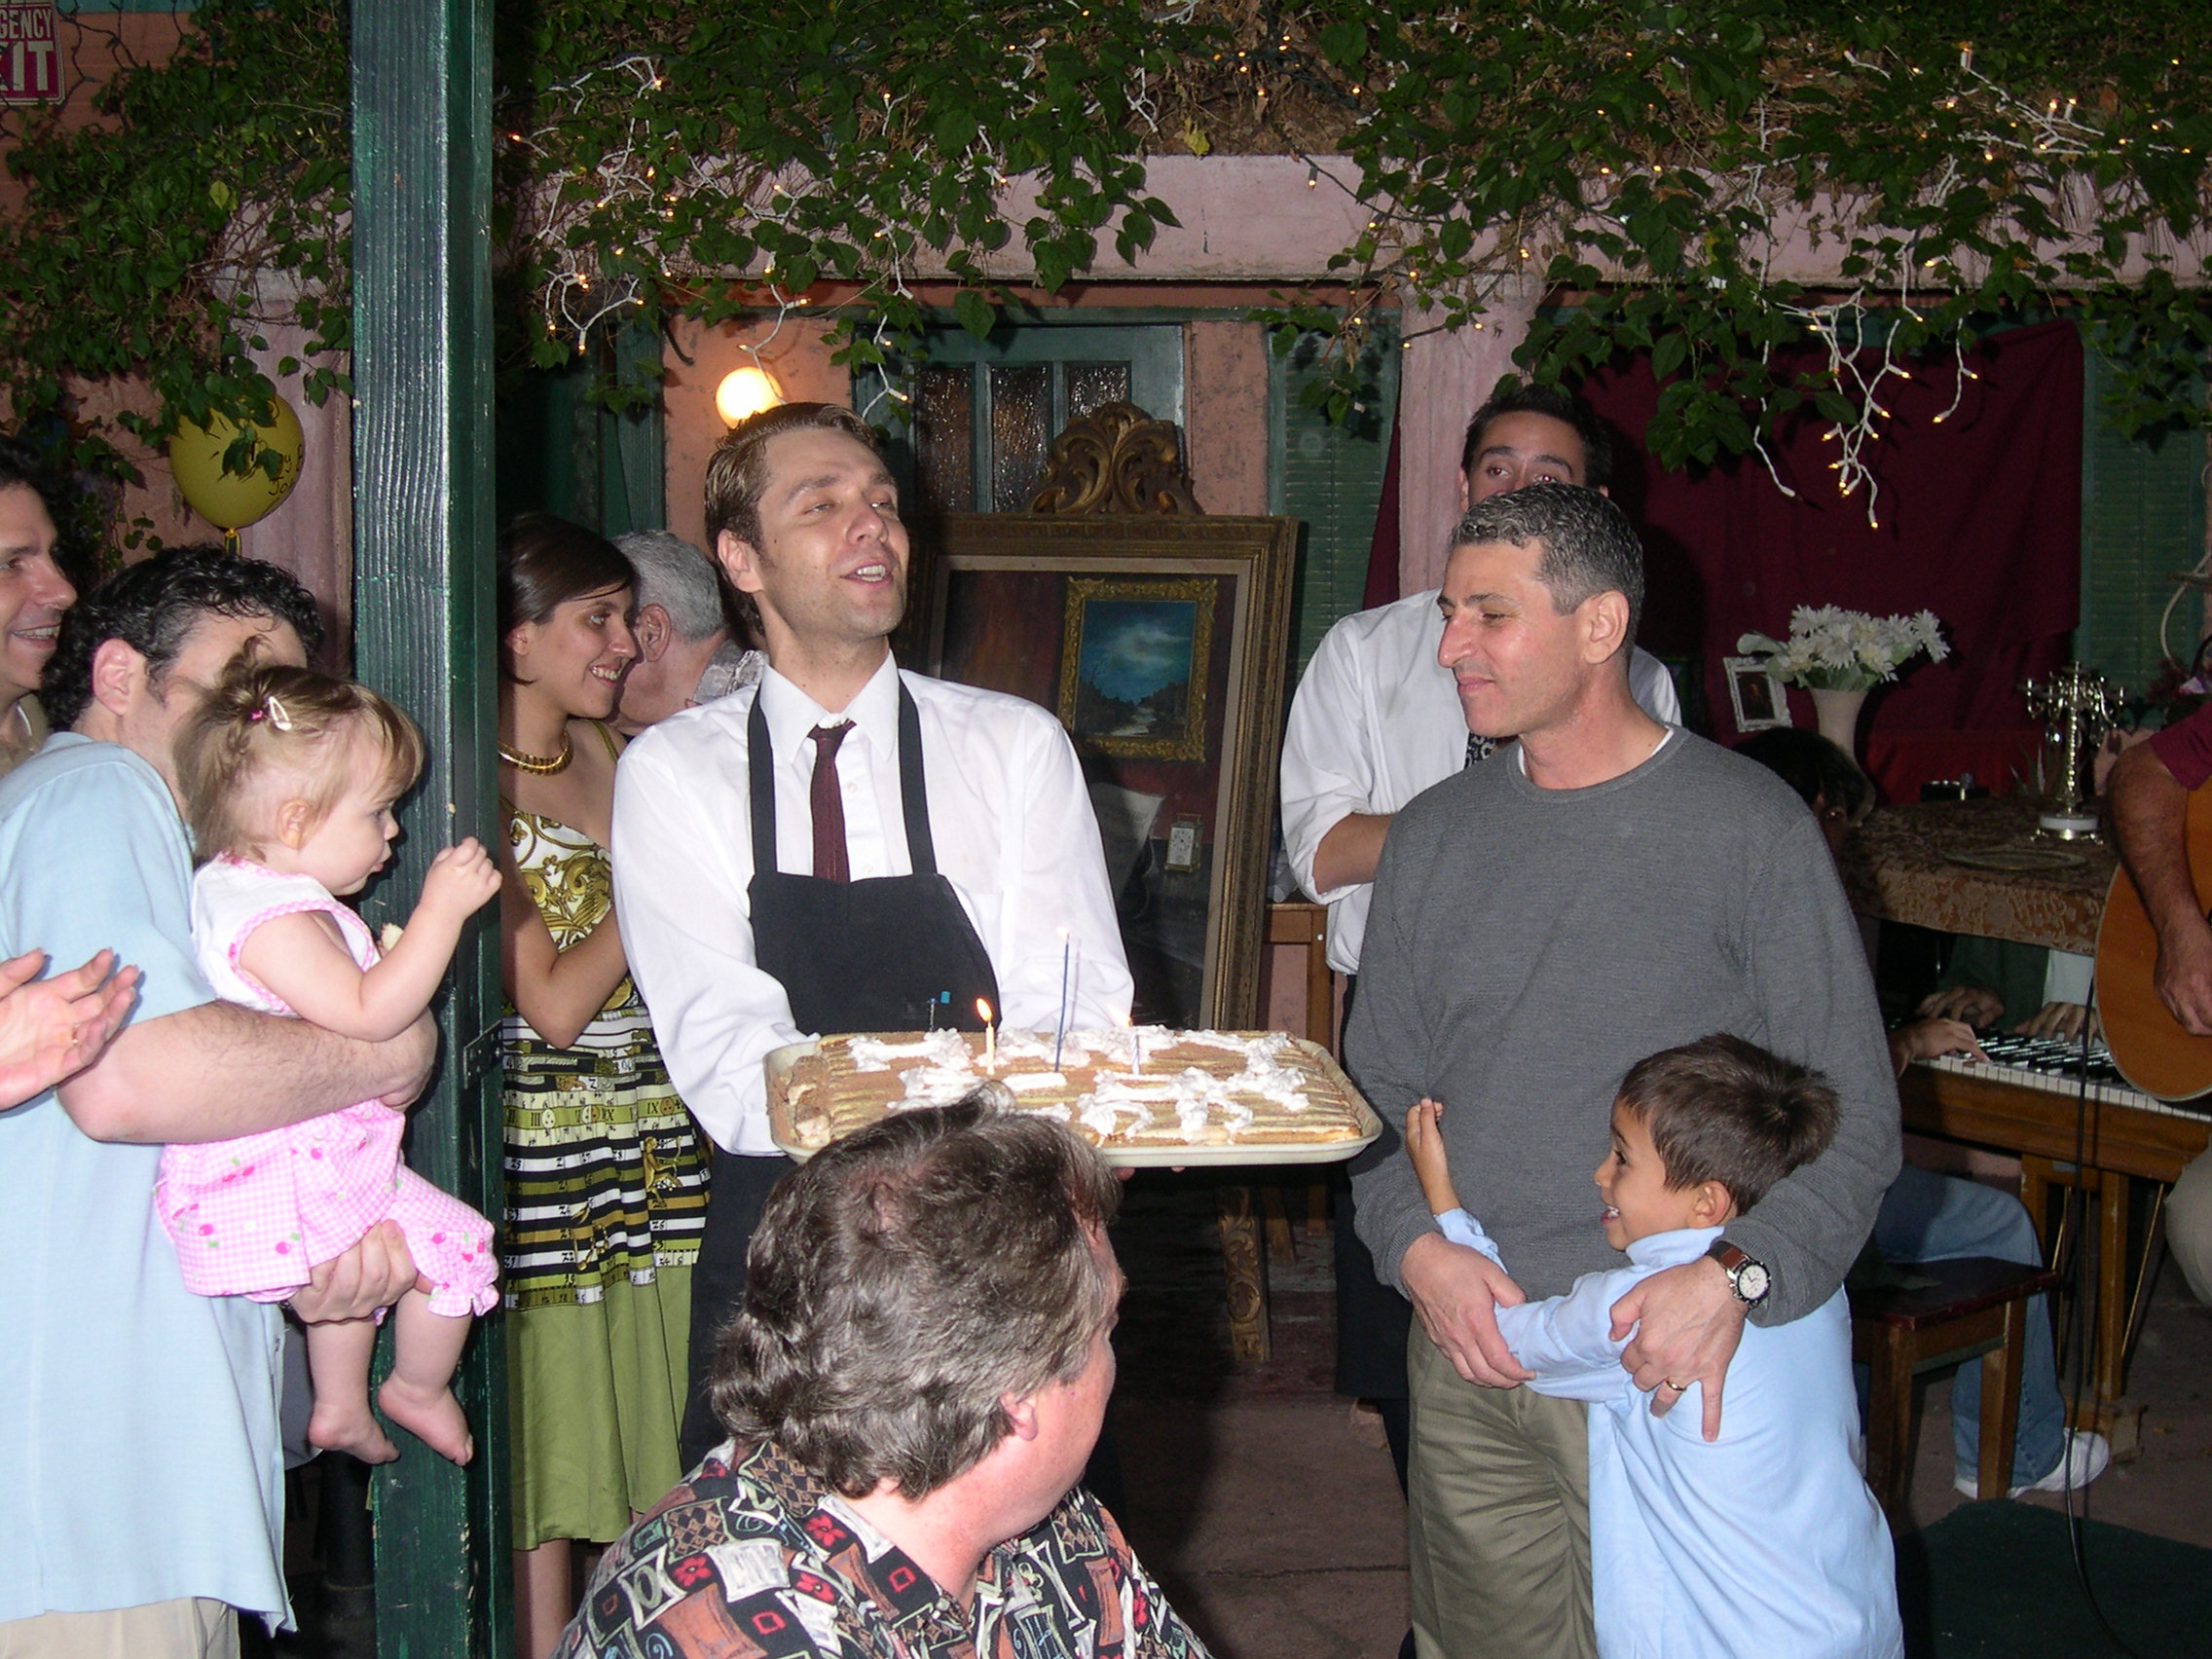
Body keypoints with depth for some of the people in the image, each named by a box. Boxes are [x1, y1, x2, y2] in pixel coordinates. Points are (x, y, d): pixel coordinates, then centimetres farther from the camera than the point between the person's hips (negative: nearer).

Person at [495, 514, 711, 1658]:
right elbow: (553, 1003, -15)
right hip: (542, 1146, -7)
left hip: (656, 1131, 7)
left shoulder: (607, 752, 12)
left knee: (656, 1449, 11)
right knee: (546, 1459, 1)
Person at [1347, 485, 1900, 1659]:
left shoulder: (1749, 829, -7)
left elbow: (1852, 1117, -7)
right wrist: (1414, 1244, -5)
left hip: (1668, 1371, -4)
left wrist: (1737, 1276, -22)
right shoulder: (1434, 835, 8)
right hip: (1465, 1353, 4)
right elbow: (1378, 1086, 13)